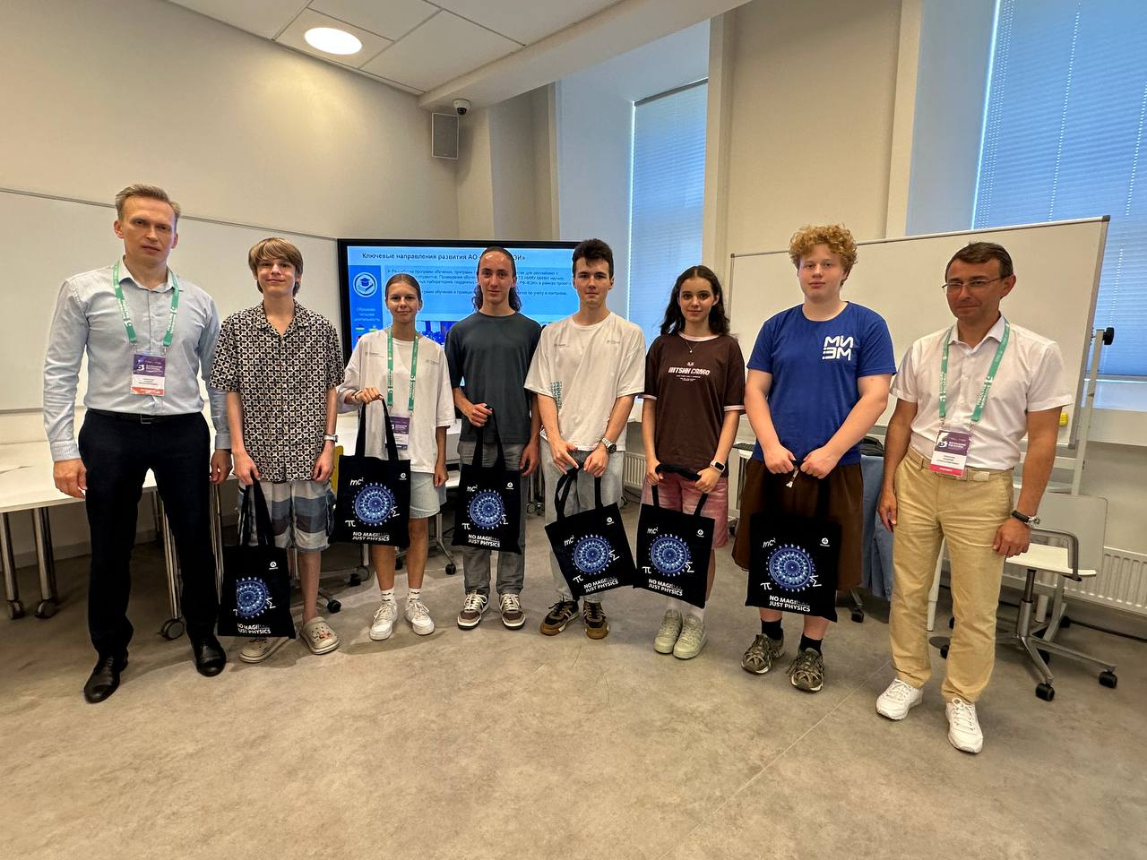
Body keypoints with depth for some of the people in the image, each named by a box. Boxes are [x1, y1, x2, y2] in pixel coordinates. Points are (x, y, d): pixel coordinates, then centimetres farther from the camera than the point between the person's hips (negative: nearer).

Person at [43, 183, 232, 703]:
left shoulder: (199, 302, 4)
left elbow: (216, 377, 8)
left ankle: (203, 635, 29)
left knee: (195, 541, 9)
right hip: (110, 432, -1)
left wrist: (223, 442, 6)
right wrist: (63, 451, -7)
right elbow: (59, 373, -1)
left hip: (183, 433, 1)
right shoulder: (84, 291, 0)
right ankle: (110, 652, 31)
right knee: (110, 549, 11)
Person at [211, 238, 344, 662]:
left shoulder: (320, 328, 3)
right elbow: (231, 392, 2)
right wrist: (239, 450, -5)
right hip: (260, 455, 0)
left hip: (309, 454, 0)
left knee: (310, 535, 9)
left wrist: (328, 446, -2)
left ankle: (311, 617, 26)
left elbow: (330, 390, 4)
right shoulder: (236, 327, 3)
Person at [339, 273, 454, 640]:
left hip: (421, 453, 1)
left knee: (418, 525, 7)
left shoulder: (433, 351, 4)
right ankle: (387, 602, 22)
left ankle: (414, 601, 22)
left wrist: (441, 460, 1)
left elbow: (441, 411, 4)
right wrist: (357, 395, -19)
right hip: (379, 450, 0)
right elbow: (342, 394, 5)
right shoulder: (368, 344, 2)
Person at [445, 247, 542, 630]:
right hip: (474, 439, 1)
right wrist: (467, 407, -9)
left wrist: (534, 441, -4)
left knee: (513, 520, 8)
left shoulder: (530, 330, 4)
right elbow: (451, 383, 12)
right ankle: (476, 592, 24)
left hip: (517, 440, -1)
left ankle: (510, 592, 23)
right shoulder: (461, 330, 6)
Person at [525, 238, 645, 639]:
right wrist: (555, 440, -9)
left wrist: (604, 446, -11)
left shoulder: (629, 334, 2)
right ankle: (565, 598, 28)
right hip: (559, 448, 2)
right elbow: (544, 392, 5)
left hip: (604, 449, -2)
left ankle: (593, 601, 26)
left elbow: (626, 395, -2)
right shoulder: (553, 333, 8)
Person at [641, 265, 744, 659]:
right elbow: (649, 405, 6)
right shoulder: (662, 346, 7)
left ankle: (696, 619, 25)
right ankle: (674, 611, 30)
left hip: (705, 465, -2)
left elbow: (732, 412, -2)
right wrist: (651, 457, -3)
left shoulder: (727, 348, 0)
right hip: (663, 463, 2)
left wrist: (716, 465, -10)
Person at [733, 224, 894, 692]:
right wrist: (771, 445, -11)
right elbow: (754, 390, 3)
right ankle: (769, 634, 34)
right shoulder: (777, 326, 6)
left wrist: (830, 452, -16)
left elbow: (874, 397, -6)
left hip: (833, 468, -2)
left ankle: (812, 646, 29)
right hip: (772, 464, 3)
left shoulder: (867, 326, 0)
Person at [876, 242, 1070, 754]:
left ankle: (961, 699, 27)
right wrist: (888, 487, 5)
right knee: (907, 590, 10)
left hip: (982, 489, -2)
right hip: (917, 480, 2)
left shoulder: (1037, 354, -3)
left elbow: (1042, 439, -3)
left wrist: (1023, 516, -6)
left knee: (976, 608, 7)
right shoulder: (923, 351, 4)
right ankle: (909, 679, 29)